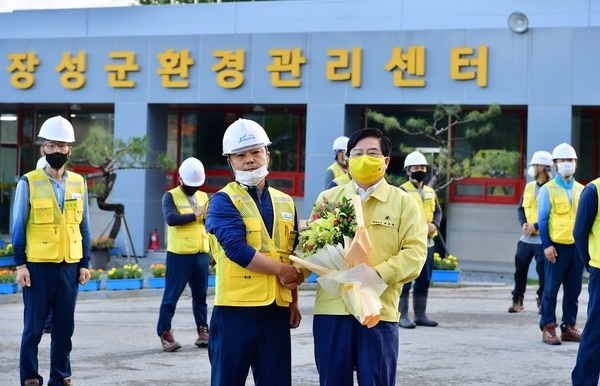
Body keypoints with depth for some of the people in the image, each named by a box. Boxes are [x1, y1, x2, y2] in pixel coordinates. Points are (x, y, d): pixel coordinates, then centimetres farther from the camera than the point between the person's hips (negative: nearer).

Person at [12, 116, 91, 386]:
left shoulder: (78, 183, 8)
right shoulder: (28, 183, -3)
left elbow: (83, 226, 11)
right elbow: (18, 227, -1)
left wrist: (85, 263, 7)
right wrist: (20, 264, -7)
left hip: (70, 265, 3)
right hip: (38, 265, -3)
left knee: (65, 326, 6)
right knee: (34, 325, 1)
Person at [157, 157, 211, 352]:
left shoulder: (203, 196, 13)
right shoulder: (170, 196, -3)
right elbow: (171, 218, -20)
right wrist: (195, 215, -19)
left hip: (201, 255, 5)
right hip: (179, 255, -5)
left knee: (200, 296, 11)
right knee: (171, 296, -2)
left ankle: (203, 332, 18)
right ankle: (165, 334, 2)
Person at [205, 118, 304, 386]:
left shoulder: (285, 203, 14)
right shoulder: (223, 201, -5)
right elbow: (237, 249, -19)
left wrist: (294, 302, 13)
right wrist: (281, 270, -13)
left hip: (277, 310, 5)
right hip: (236, 309, -5)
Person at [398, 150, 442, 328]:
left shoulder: (430, 192, 17)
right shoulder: (402, 191, -5)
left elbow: (438, 211, 16)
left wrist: (434, 225, -6)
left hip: (428, 241, 7)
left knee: (424, 281, 11)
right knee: (405, 281, -6)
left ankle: (420, 315, 18)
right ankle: (402, 316, -2)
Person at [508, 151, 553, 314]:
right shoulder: (529, 186, 11)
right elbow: (521, 208, 14)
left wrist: (535, 226, -17)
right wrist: (523, 223, -5)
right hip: (526, 237, 6)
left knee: (543, 271, 0)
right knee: (520, 268, 6)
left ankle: (542, 301, 14)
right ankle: (517, 300, 16)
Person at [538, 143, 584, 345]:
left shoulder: (581, 190, 11)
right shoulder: (548, 189, -2)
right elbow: (543, 220, -4)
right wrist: (547, 245, -12)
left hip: (578, 245, 4)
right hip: (557, 246, -4)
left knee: (573, 289, 7)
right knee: (551, 288, -2)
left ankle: (569, 327, 15)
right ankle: (548, 328, 3)